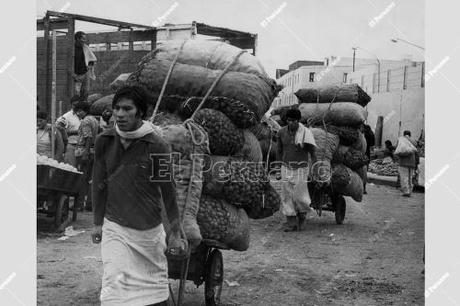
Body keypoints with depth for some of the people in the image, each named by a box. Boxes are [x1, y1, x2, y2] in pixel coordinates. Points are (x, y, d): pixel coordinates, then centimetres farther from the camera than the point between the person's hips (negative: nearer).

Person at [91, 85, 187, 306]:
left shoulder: (157, 146, -13)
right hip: (114, 228, 1)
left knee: (155, 281, 14)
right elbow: (99, 184, 6)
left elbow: (168, 190, -9)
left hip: (149, 228, -1)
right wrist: (98, 223, 10)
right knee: (115, 283, -8)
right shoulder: (104, 141, -4)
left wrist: (176, 232, -6)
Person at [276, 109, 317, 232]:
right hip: (286, 168, 3)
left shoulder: (305, 133, -11)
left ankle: (302, 213, 25)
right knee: (287, 195, 2)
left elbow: (312, 152, -4)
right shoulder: (281, 132, -1)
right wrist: (278, 167, 14)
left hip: (301, 168, -3)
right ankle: (291, 223, 8)